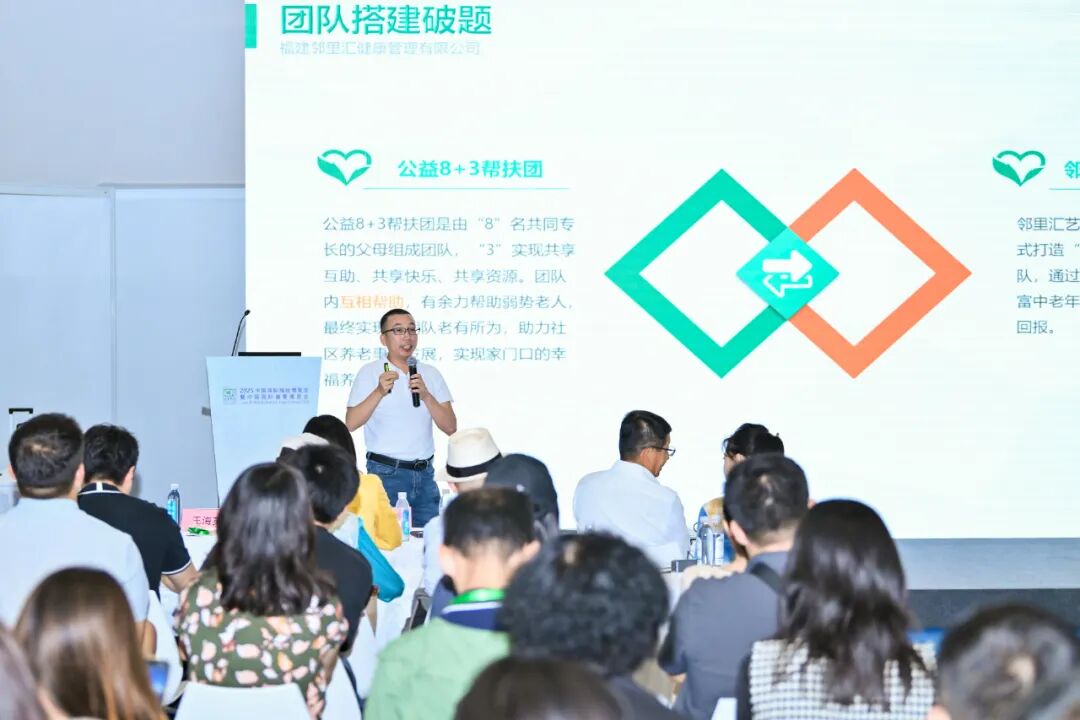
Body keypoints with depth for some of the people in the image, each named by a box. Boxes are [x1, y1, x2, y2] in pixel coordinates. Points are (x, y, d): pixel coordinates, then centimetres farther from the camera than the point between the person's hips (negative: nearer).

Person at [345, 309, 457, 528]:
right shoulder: (370, 372, 0)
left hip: (424, 474, 4)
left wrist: (426, 395, -11)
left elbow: (451, 427, 2)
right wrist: (379, 392, -19)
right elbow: (350, 424, -9)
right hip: (386, 473, -3)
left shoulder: (430, 374, 9)